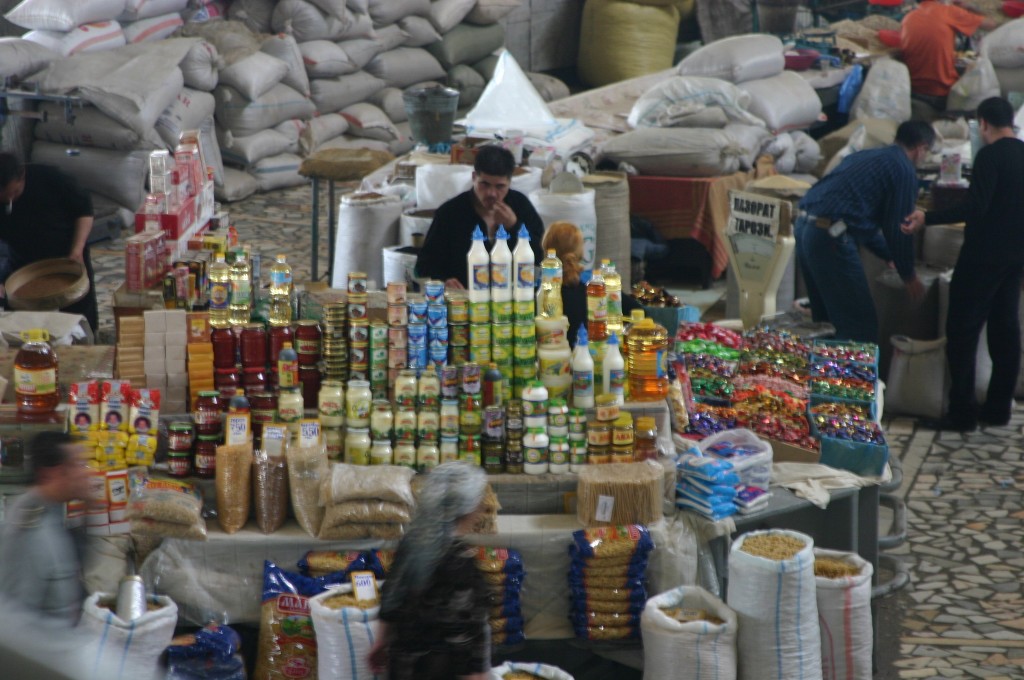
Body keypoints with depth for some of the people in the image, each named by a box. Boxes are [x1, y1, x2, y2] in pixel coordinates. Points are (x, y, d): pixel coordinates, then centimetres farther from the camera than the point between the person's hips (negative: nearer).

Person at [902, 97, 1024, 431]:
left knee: (962, 329, -3)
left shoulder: (990, 156, -16)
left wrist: (927, 218, -25)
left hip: (984, 256, -8)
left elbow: (975, 207, -25)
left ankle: (962, 412, -4)